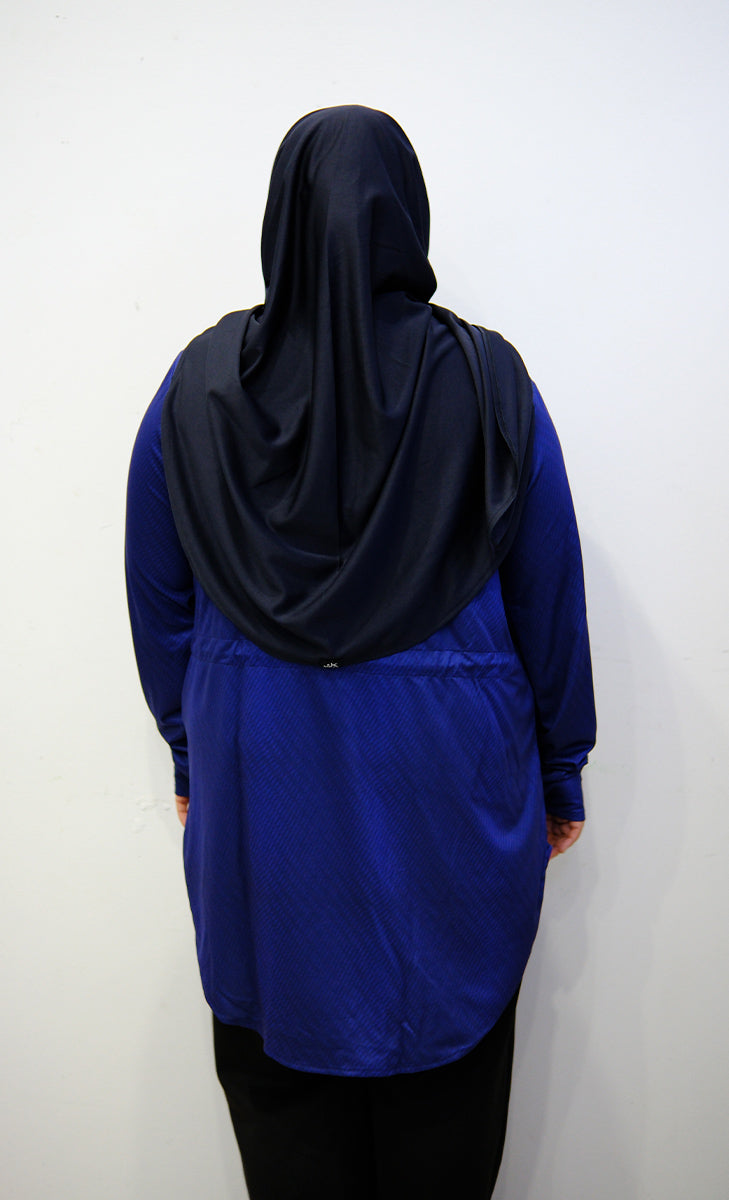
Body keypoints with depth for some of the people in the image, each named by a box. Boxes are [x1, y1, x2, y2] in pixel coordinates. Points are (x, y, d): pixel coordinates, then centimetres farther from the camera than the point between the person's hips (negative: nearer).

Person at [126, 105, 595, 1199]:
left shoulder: (199, 383, -3)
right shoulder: (489, 379, -7)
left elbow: (158, 598, 4)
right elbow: (550, 600, -2)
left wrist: (188, 752, 17)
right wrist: (561, 775, 10)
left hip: (261, 777, 1)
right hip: (448, 777, 0)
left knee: (278, 1045, 19)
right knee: (445, 1058, 19)